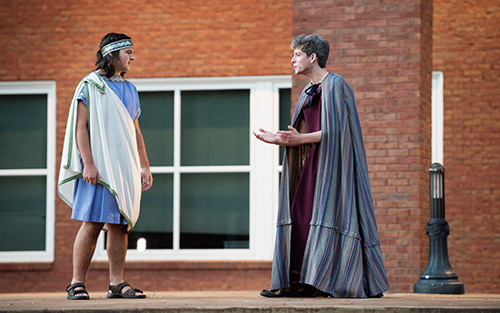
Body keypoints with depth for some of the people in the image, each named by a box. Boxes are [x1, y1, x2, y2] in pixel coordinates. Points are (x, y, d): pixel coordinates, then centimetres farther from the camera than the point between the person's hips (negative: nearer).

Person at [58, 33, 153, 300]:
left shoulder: (129, 89, 19)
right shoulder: (90, 85, -1)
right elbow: (80, 127, -7)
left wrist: (144, 166, 16)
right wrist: (88, 164, -17)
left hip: (125, 168, 6)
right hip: (99, 166, -6)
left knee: (120, 225, 3)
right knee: (92, 224, -10)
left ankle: (117, 283, 4)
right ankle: (77, 284, -6)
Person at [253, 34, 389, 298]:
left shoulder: (335, 86, -9)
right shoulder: (309, 90, 18)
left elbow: (333, 130, -17)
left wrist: (301, 139, -21)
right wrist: (278, 139, 7)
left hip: (328, 163, -9)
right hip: (308, 164, 9)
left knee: (323, 214, -11)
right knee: (300, 216, 3)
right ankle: (299, 281, 2)